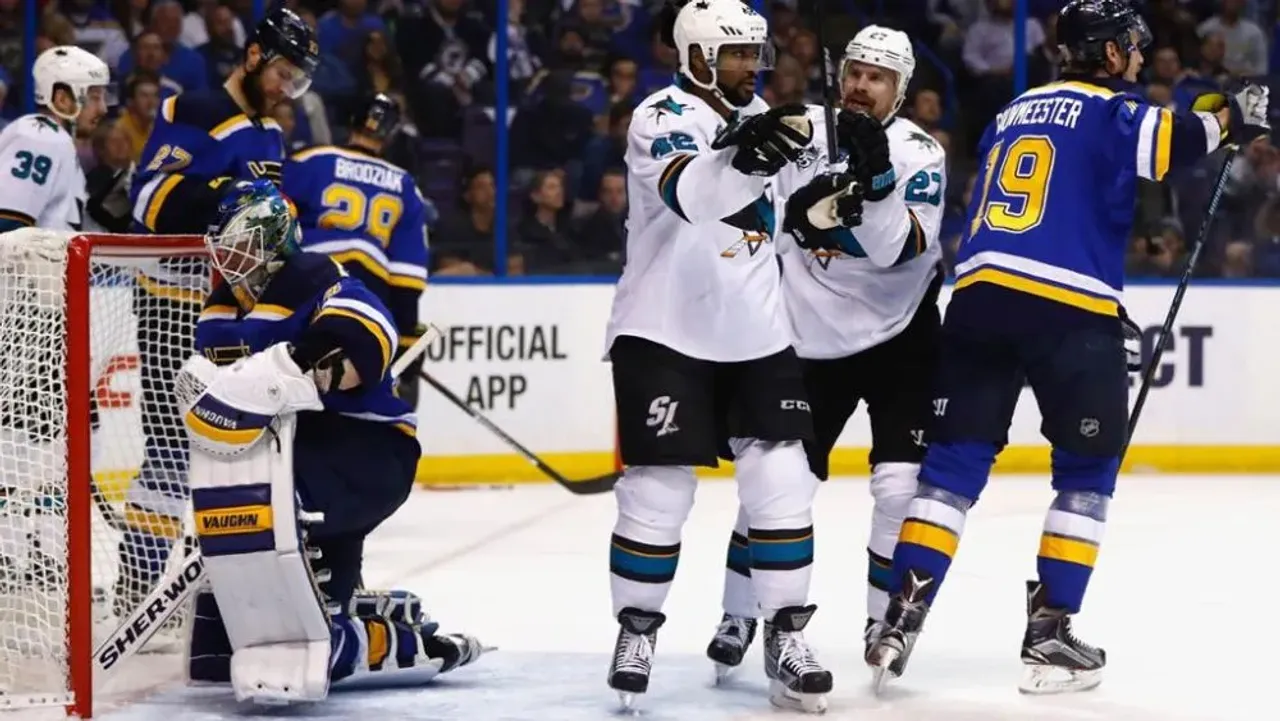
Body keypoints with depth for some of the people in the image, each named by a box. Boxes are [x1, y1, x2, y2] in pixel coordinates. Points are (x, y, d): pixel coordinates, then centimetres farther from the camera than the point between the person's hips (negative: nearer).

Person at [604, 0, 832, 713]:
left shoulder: (757, 117, 10)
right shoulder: (663, 118, -13)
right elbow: (692, 193, -37)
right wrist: (745, 157, -53)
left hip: (756, 336, 6)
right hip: (664, 334, -6)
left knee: (781, 485, -3)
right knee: (659, 491, -5)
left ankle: (787, 637, 4)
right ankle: (637, 632, 12)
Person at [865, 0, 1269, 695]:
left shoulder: (1014, 113, 24)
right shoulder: (1109, 109, 2)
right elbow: (1164, 142, -20)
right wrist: (1225, 117, -5)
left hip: (980, 296, 6)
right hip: (1070, 308, -6)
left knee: (955, 460, 7)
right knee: (1086, 471, 8)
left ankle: (903, 613, -7)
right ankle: (1048, 633, 2)